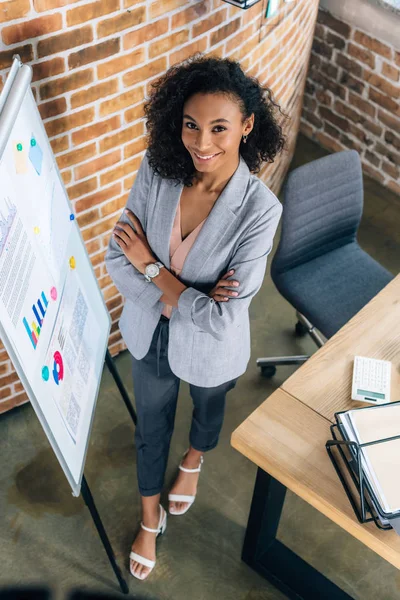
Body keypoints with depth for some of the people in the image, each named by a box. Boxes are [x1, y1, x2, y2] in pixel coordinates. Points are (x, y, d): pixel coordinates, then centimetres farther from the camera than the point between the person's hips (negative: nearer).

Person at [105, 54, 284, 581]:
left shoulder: (259, 208, -31)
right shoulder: (156, 172, -20)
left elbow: (222, 319, -31)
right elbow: (117, 258, -13)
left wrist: (151, 266, -23)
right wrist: (177, 297, -26)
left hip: (210, 350, -2)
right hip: (151, 334, 3)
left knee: (209, 410, 31)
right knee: (151, 427, 24)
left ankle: (193, 462, 69)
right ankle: (150, 519, 54)